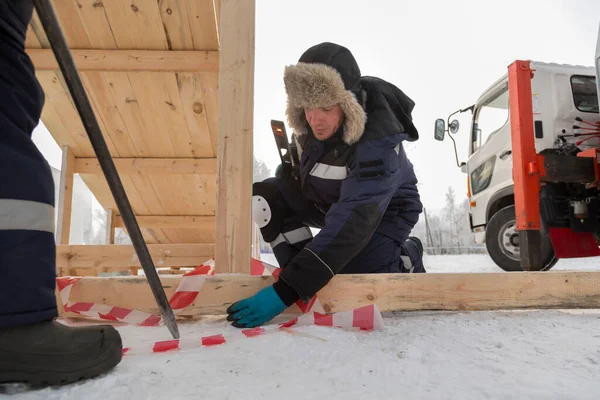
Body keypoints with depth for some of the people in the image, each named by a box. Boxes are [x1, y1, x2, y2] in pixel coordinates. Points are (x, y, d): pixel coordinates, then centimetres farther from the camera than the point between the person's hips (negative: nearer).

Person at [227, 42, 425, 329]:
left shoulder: (379, 143, -38)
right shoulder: (313, 119, -17)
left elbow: (352, 224, -45)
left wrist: (287, 290, -49)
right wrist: (290, 169, -11)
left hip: (384, 211, -5)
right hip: (328, 199, 6)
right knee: (263, 198, -16)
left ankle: (408, 258, 5)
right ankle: (301, 274, -6)